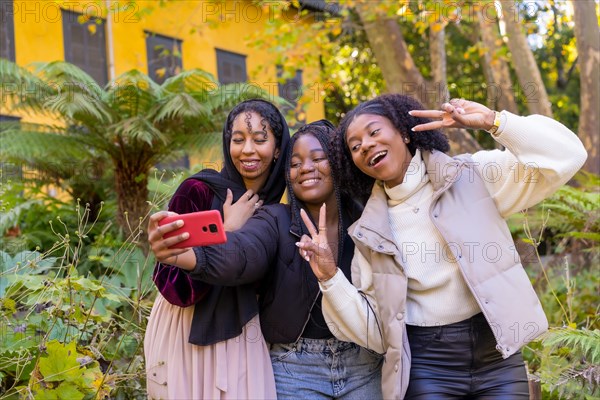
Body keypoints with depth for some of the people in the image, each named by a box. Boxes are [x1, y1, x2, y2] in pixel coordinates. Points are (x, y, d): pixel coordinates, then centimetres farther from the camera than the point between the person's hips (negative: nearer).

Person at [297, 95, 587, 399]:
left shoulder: (471, 175, -2)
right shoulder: (370, 230, 3)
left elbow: (566, 157, -10)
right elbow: (373, 328, 2)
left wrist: (491, 121, -15)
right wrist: (330, 278, -11)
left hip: (498, 358, -1)